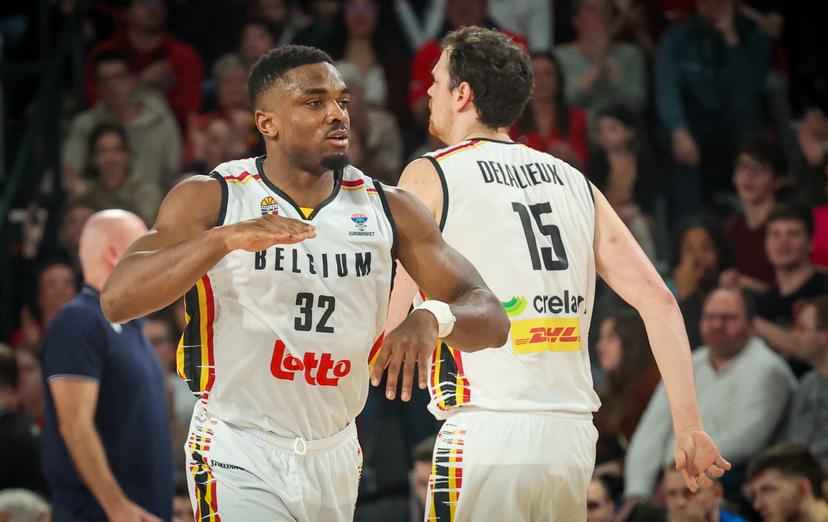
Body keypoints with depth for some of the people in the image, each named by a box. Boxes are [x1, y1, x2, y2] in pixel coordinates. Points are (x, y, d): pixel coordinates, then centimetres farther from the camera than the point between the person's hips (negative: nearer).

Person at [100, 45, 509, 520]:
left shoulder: (388, 210, 1)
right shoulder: (210, 200, -7)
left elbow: (490, 318, -1)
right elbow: (117, 301, -20)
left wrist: (434, 320, -26)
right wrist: (224, 239, -35)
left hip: (336, 458, 4)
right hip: (239, 458, -4)